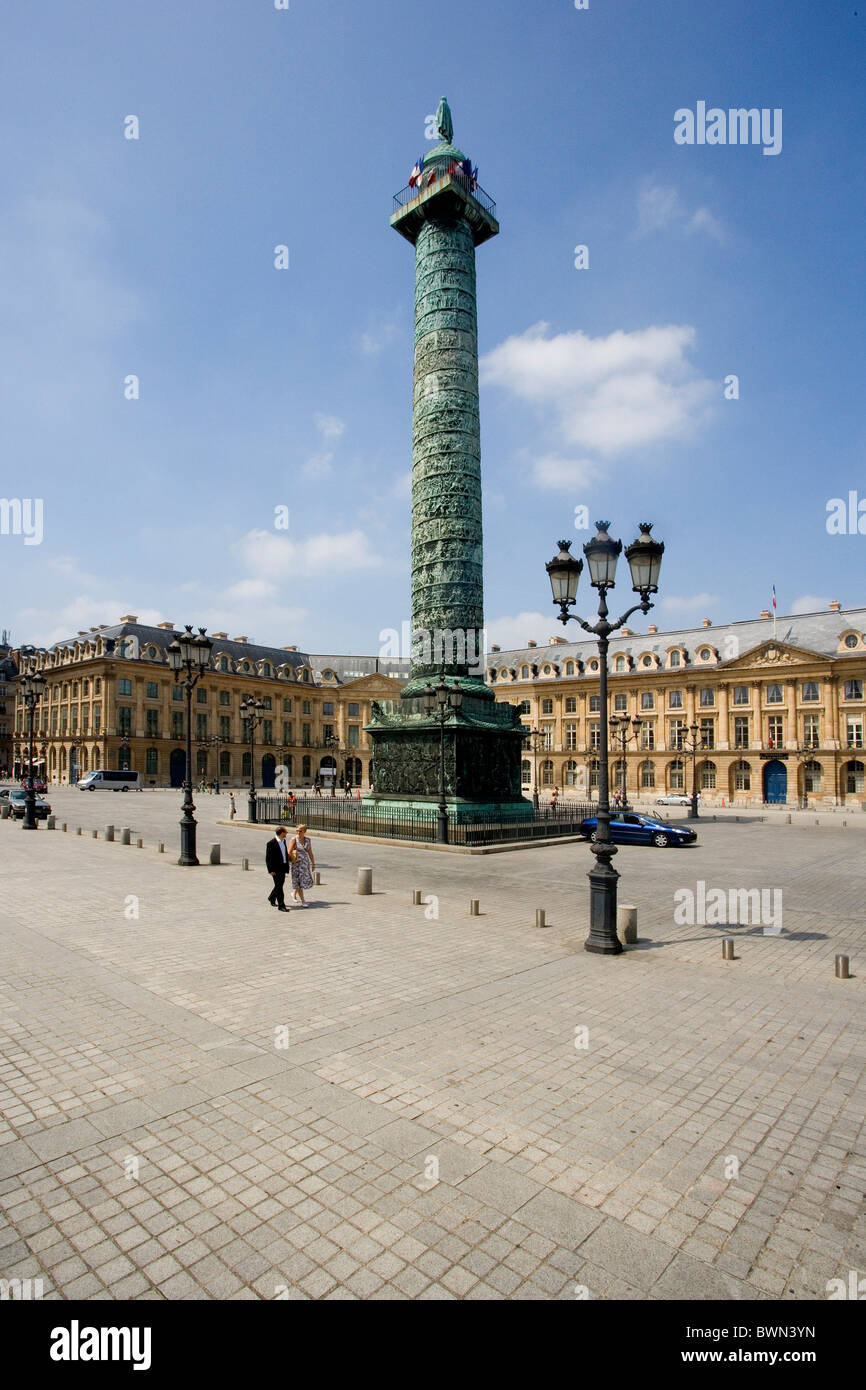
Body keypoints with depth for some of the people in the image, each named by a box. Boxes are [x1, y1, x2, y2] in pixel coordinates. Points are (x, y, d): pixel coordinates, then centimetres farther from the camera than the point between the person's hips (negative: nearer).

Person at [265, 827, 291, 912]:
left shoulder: (283, 841, 10)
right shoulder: (271, 843, -14)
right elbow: (268, 858, -13)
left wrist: (287, 866, 17)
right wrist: (271, 870, -17)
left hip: (283, 867, 8)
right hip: (276, 869, -8)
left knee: (280, 885, 18)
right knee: (279, 886, -5)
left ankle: (272, 898, 41)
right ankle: (281, 905, -1)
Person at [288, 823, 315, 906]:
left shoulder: (307, 839, 3)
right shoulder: (294, 839, -10)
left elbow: (310, 852, 8)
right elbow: (289, 852, -13)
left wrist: (313, 863, 9)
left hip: (306, 862, 5)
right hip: (297, 863, -5)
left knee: (307, 880, 12)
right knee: (299, 881, -3)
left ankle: (294, 893, 37)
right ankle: (302, 901, 3)